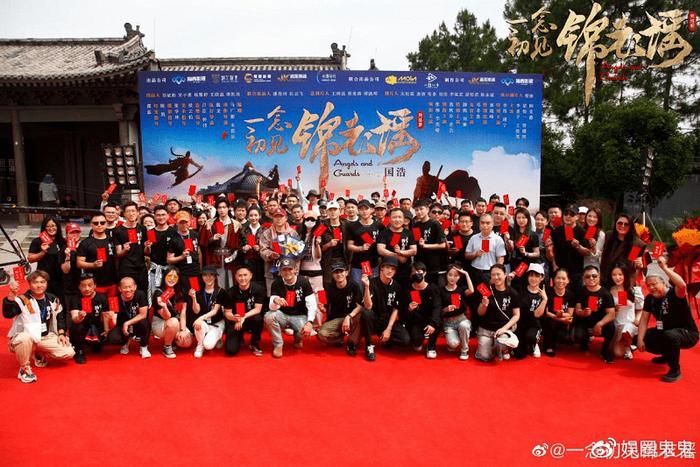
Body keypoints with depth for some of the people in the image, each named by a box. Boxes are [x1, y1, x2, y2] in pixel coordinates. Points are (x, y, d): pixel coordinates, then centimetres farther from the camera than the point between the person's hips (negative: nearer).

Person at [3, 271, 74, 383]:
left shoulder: (53, 299, 3)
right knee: (25, 338, -41)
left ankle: (39, 354, 19)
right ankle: (24, 368, -14)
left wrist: (61, 333, 5)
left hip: (46, 337, 5)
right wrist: (11, 295, -46)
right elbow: (7, 314, -33)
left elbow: (59, 317, 17)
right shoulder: (22, 300, -15)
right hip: (24, 337, -5)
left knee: (69, 353, -10)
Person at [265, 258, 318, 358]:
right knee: (268, 316, -30)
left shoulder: (303, 282, -12)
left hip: (299, 316, -1)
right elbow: (273, 308, -15)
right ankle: (278, 345, -7)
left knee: (306, 331, -31)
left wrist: (309, 322, -30)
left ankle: (298, 339, 11)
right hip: (283, 315, 1)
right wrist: (275, 300, -40)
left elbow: (312, 305, -15)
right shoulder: (276, 283, -8)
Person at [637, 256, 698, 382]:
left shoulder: (674, 294, -21)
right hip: (665, 332, 8)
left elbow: (682, 285, -46)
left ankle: (675, 370, -17)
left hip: (687, 333, -8)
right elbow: (644, 320, -4)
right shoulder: (649, 299, -2)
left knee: (670, 336, -38)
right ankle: (667, 355, 23)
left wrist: (664, 267, -46)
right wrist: (640, 339, -15)